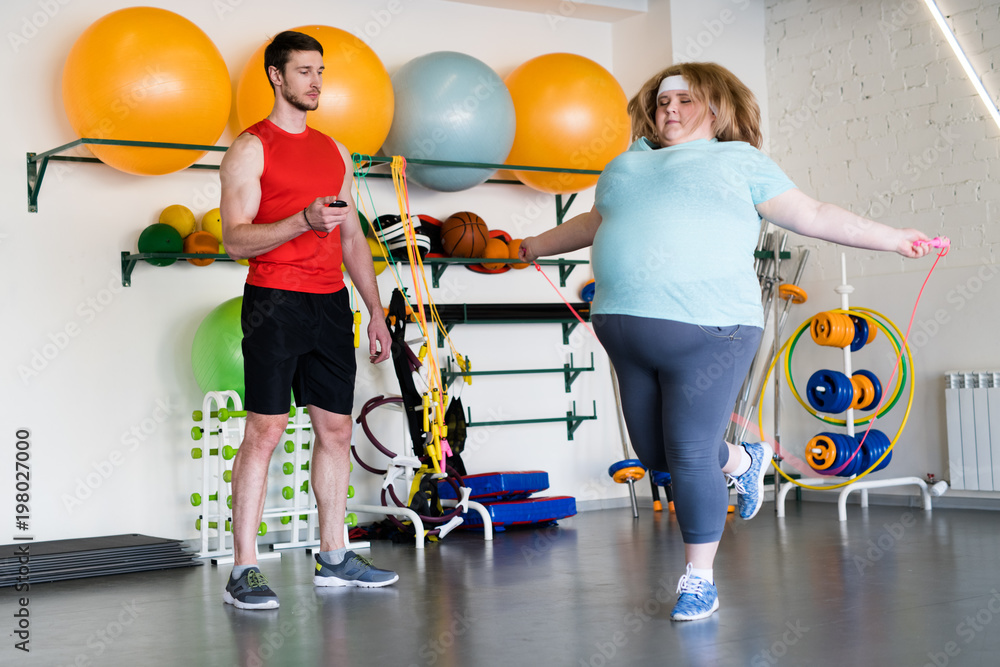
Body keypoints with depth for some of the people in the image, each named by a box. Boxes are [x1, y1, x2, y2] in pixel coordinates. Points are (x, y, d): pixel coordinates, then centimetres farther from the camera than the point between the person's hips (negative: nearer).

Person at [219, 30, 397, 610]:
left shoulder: (334, 151, 18)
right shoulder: (251, 148, -1)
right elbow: (235, 239, -10)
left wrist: (376, 312, 15)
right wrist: (304, 221, -23)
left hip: (331, 302, 6)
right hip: (274, 301, -6)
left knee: (336, 430, 8)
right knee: (265, 432, -8)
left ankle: (334, 559, 18)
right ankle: (244, 571, -2)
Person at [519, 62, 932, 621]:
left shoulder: (738, 159, 8)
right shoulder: (627, 164, 23)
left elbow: (813, 215, 6)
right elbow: (594, 224, 37)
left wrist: (892, 238, 1)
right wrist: (535, 247, 45)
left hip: (706, 332, -6)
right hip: (628, 333, 6)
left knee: (690, 457, -6)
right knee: (655, 453, 11)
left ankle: (700, 581, 11)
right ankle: (743, 460, 40)